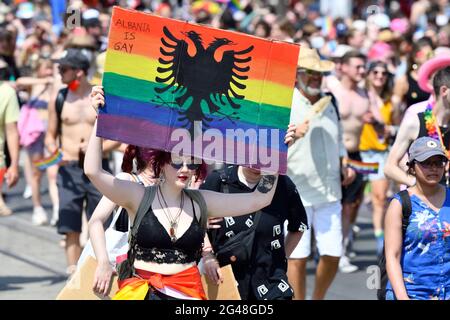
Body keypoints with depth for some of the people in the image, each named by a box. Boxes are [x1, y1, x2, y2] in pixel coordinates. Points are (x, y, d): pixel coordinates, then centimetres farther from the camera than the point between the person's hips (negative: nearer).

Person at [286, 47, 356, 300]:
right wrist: (292, 135, -29)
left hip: (329, 193, 5)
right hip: (296, 193, -5)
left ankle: (318, 299, 25)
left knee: (333, 255, 5)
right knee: (298, 257, -5)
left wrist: (344, 166, 11)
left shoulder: (330, 103, 14)